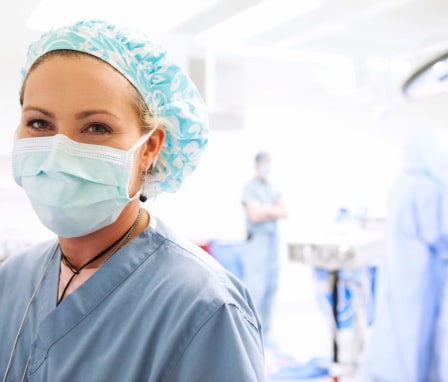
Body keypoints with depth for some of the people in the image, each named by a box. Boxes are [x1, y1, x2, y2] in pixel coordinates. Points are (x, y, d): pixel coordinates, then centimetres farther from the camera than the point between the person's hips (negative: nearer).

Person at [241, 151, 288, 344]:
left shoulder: (273, 188, 17)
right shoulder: (250, 187, -5)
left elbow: (284, 212, 9)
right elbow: (254, 215, -14)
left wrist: (266, 210, -7)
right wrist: (273, 210, -1)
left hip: (272, 240, 7)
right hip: (256, 240, -7)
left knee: (271, 287, 6)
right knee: (256, 287, -12)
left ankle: (265, 332, 13)